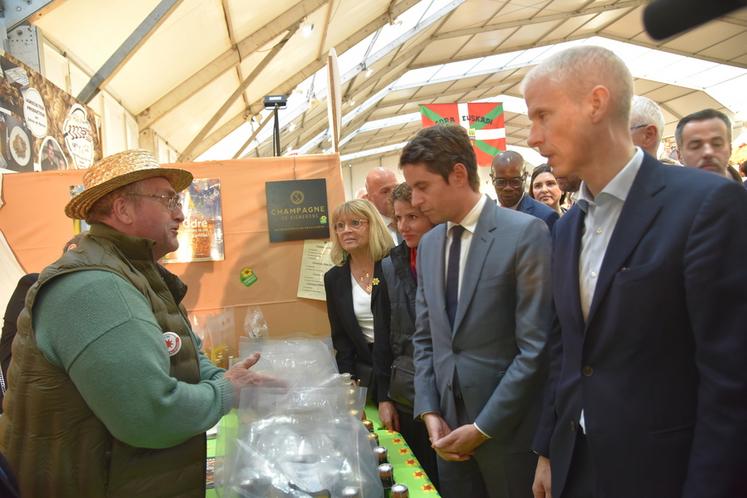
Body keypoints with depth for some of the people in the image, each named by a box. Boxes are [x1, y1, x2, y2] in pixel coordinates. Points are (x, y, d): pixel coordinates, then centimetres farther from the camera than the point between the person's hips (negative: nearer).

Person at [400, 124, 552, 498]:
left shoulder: (525, 233, -13)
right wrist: (429, 411, 0)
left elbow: (535, 347, -15)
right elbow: (425, 337, 10)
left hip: (506, 430, -5)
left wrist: (483, 428, -14)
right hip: (449, 426, 5)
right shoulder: (428, 244, 7)